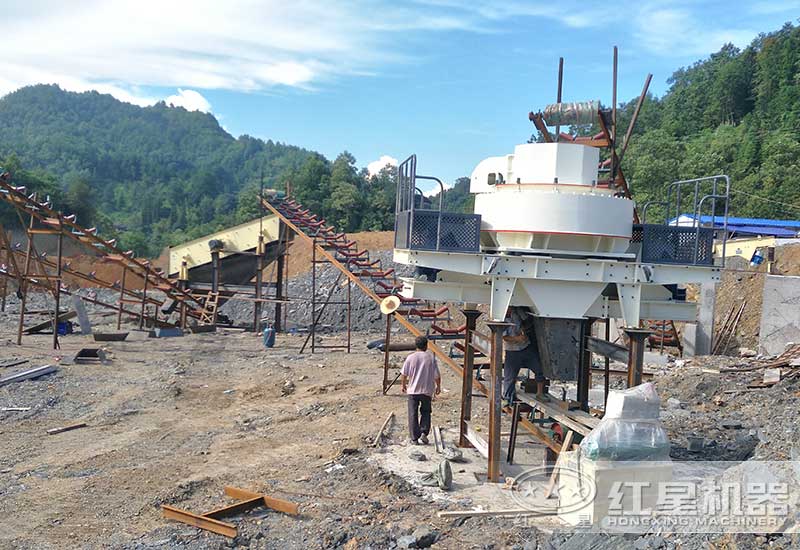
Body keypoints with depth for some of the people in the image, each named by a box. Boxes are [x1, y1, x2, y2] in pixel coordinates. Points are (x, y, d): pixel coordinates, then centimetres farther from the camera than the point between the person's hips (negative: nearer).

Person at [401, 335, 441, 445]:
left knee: (413, 415, 7)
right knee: (425, 412, 19)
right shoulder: (431, 358, -6)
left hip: (413, 391, 0)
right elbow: (437, 376, -3)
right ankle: (424, 433, 5)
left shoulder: (410, 358, -6)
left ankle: (414, 438, 7)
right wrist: (438, 387, 14)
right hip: (427, 391, 0)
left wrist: (403, 384, 17)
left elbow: (404, 374, 0)